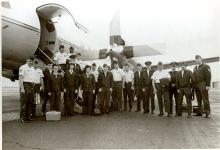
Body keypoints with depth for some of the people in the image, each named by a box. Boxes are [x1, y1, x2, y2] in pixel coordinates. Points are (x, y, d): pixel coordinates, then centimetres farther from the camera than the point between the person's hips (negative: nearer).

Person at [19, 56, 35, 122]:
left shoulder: (33, 68, 17)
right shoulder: (23, 67, -6)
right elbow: (20, 78, -12)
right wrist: (22, 88, -19)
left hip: (31, 86, 7)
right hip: (25, 85, -7)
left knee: (30, 102, 9)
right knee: (24, 102, -5)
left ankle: (28, 116, 18)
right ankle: (22, 117, 3)